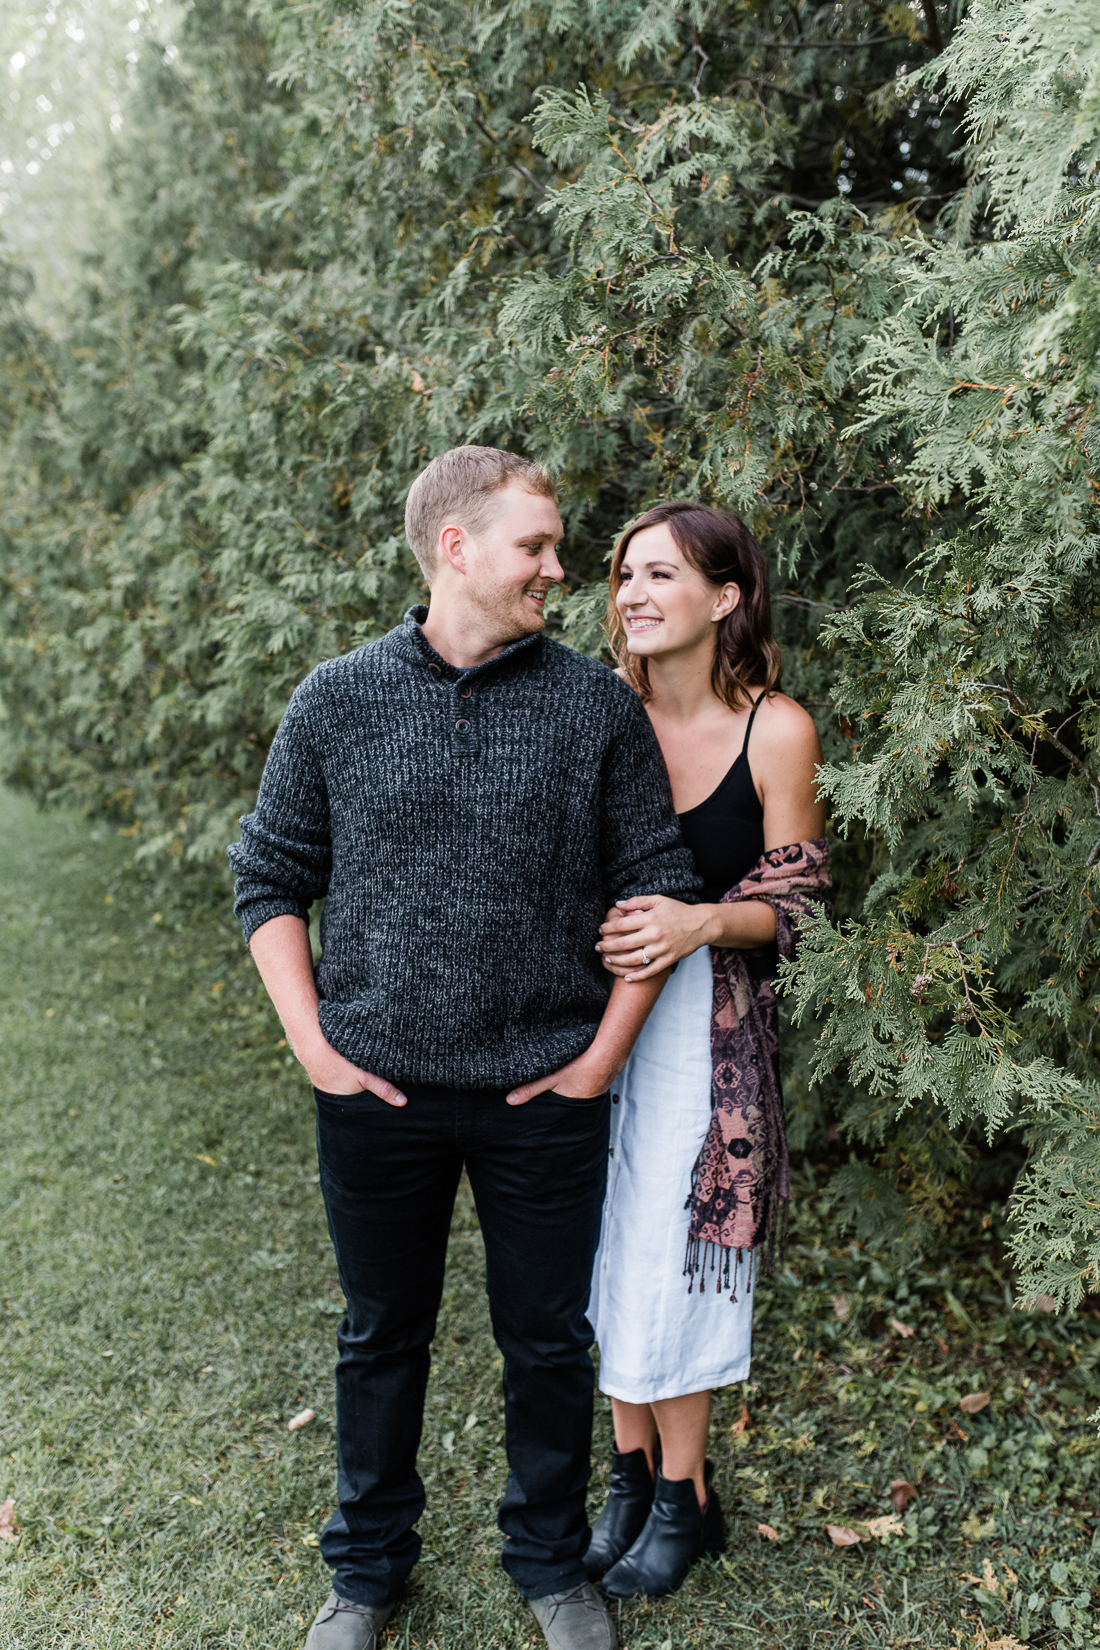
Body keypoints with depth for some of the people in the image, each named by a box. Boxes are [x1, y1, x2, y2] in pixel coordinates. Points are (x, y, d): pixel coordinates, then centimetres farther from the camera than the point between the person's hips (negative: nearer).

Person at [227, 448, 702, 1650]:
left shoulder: (598, 709, -3)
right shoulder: (336, 703, -2)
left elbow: (659, 887, 1)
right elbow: (268, 878, 5)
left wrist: (605, 1052, -3)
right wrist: (311, 1041, -3)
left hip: (545, 1097, 0)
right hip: (378, 1092, 0)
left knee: (548, 1341, 14)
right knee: (382, 1336, 17)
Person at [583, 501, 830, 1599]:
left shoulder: (777, 731, -11)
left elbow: (792, 900, -4)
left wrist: (701, 921, -22)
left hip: (708, 1023, -3)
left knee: (668, 1257, 2)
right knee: (607, 1250, 11)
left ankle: (684, 1500, 25)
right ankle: (631, 1476, 32)